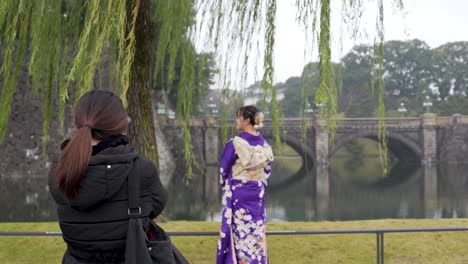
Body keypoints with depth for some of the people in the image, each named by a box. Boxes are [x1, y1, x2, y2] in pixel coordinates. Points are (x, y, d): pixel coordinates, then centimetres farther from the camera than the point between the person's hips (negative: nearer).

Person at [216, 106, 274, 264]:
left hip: (238, 196, -5)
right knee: (256, 234, 10)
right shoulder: (265, 145, 3)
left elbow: (224, 171, -5)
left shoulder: (235, 143, -15)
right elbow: (267, 171, 10)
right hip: (258, 196, 5)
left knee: (239, 236, 1)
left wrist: (227, 188, 13)